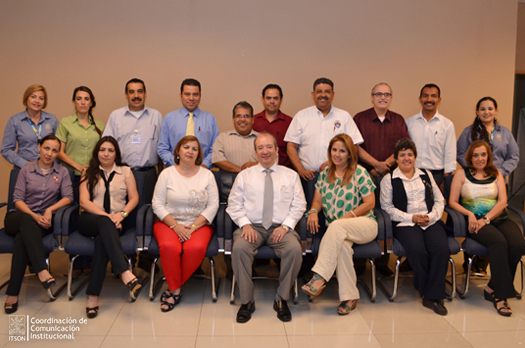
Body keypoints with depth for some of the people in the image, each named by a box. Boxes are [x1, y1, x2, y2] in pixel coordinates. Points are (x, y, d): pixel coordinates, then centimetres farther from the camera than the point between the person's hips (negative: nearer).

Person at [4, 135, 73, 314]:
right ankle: (42, 271, -52)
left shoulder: (62, 172, 12)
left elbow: (68, 197, 2)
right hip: (18, 217, 0)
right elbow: (18, 199, 1)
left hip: (43, 221, 0)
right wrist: (34, 216, -15)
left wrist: (50, 209, -15)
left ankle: (13, 293, -33)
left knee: (22, 237, -33)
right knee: (27, 221, -38)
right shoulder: (26, 170, 9)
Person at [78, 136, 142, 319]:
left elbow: (134, 197, 8)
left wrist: (121, 214, -12)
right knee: (105, 223, -38)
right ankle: (124, 272, -53)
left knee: (103, 238, -35)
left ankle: (93, 295, -38)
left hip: (115, 221, 1)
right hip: (90, 220, 0)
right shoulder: (88, 172, 15)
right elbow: (84, 202, 1)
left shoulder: (125, 171, 17)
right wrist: (106, 216, -14)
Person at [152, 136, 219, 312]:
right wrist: (176, 226, -13)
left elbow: (213, 205, 0)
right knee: (169, 247, -32)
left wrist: (193, 227, -12)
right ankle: (175, 290, -11)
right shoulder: (167, 174, 6)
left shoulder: (207, 175, 6)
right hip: (169, 222, 0)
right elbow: (157, 204, 0)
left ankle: (173, 287, -9)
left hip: (198, 224, 0)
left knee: (196, 248, -31)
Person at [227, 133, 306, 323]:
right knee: (239, 248, -32)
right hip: (252, 226, 0)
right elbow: (234, 204, 9)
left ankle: (281, 299, -11)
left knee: (294, 249, -31)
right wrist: (245, 224, -8)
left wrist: (286, 226, -7)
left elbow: (299, 204, 8)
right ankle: (246, 301, -15)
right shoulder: (244, 175, 15)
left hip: (280, 228, 0)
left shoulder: (291, 175, 15)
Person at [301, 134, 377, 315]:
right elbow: (317, 200, 14)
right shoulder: (325, 174, 13)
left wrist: (348, 216, -15)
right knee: (342, 245, -34)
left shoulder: (360, 173, -1)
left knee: (336, 226, -37)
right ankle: (350, 297, -25)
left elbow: (370, 203, -4)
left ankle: (320, 277, -37)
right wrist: (313, 212, -9)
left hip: (364, 225, -3)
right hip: (339, 231, 3)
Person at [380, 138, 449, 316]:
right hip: (405, 224, -3)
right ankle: (425, 290, -7)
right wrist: (412, 218, -8)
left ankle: (433, 296, -15)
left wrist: (431, 216, -3)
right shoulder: (389, 179, 9)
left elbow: (439, 200, 17)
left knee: (442, 249, -26)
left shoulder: (426, 175, 22)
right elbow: (387, 206, 0)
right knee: (417, 251, -32)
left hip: (432, 221, 3)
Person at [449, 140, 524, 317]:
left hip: (498, 218, 3)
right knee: (499, 242, -33)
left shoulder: (496, 174, 17)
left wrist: (486, 219, -10)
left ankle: (493, 288, -12)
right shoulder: (462, 174, 10)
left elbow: (502, 201, 5)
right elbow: (452, 202, 5)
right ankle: (501, 293, -21)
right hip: (474, 221, -3)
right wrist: (469, 214, -13)